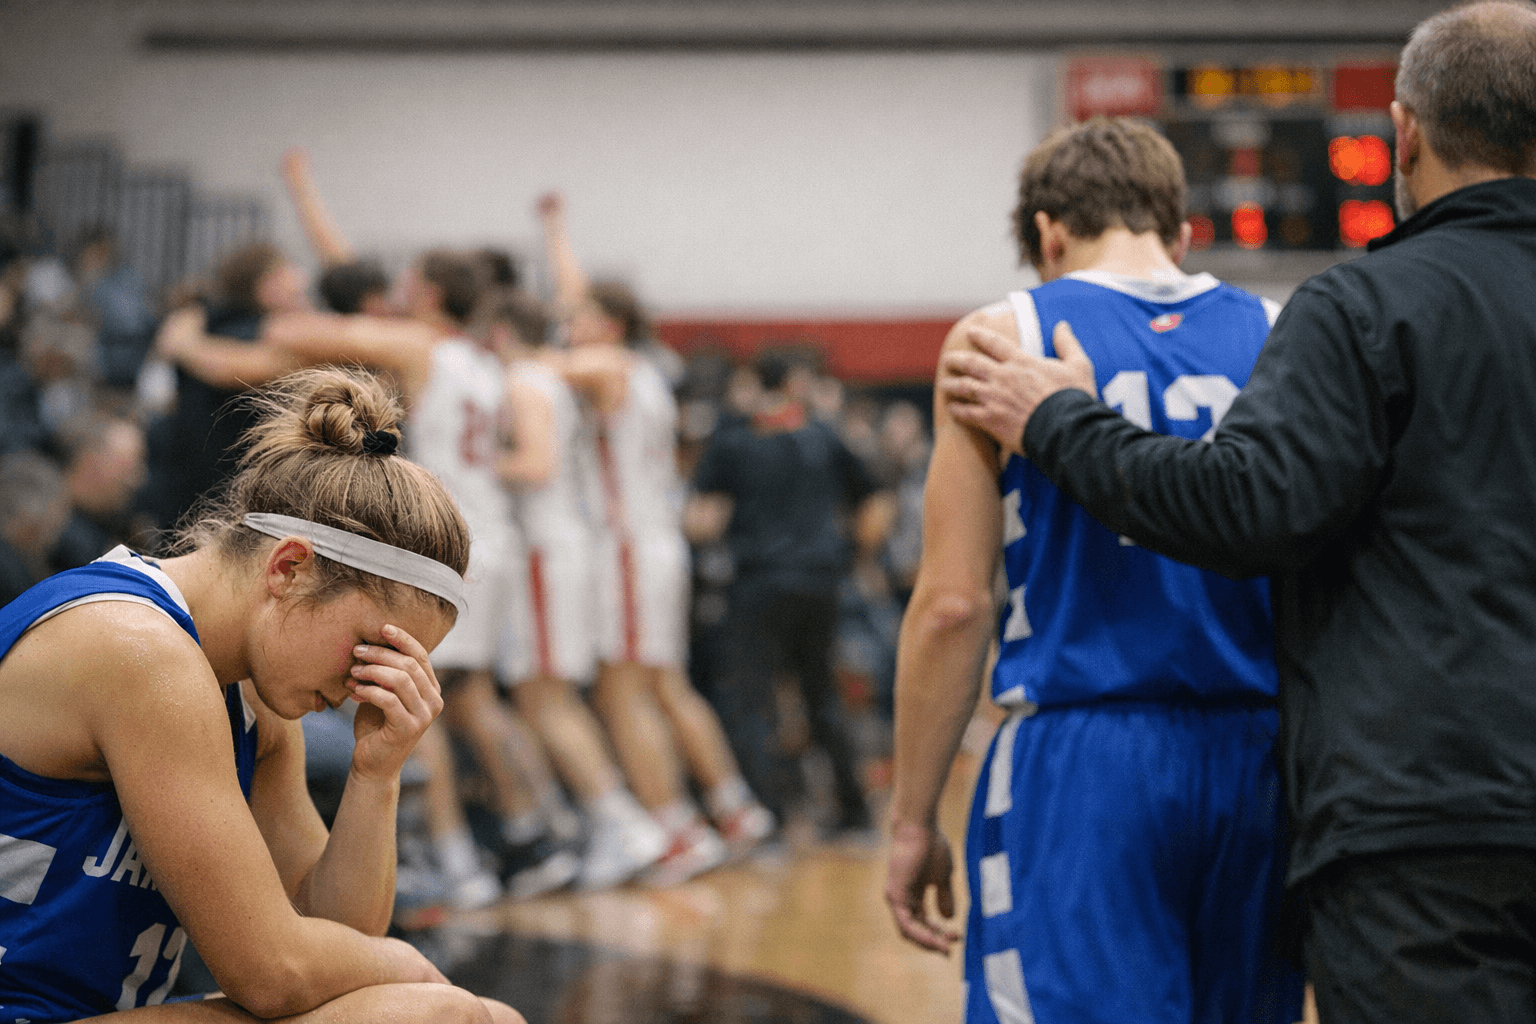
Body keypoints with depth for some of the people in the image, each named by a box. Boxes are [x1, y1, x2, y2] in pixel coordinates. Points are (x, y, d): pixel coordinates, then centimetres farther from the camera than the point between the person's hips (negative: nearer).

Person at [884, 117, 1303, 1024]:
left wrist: (915, 820, 1)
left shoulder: (1004, 339, 0)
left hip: (1082, 757, -4)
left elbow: (954, 603, -5)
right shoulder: (1276, 340, 9)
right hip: (1254, 754, 4)